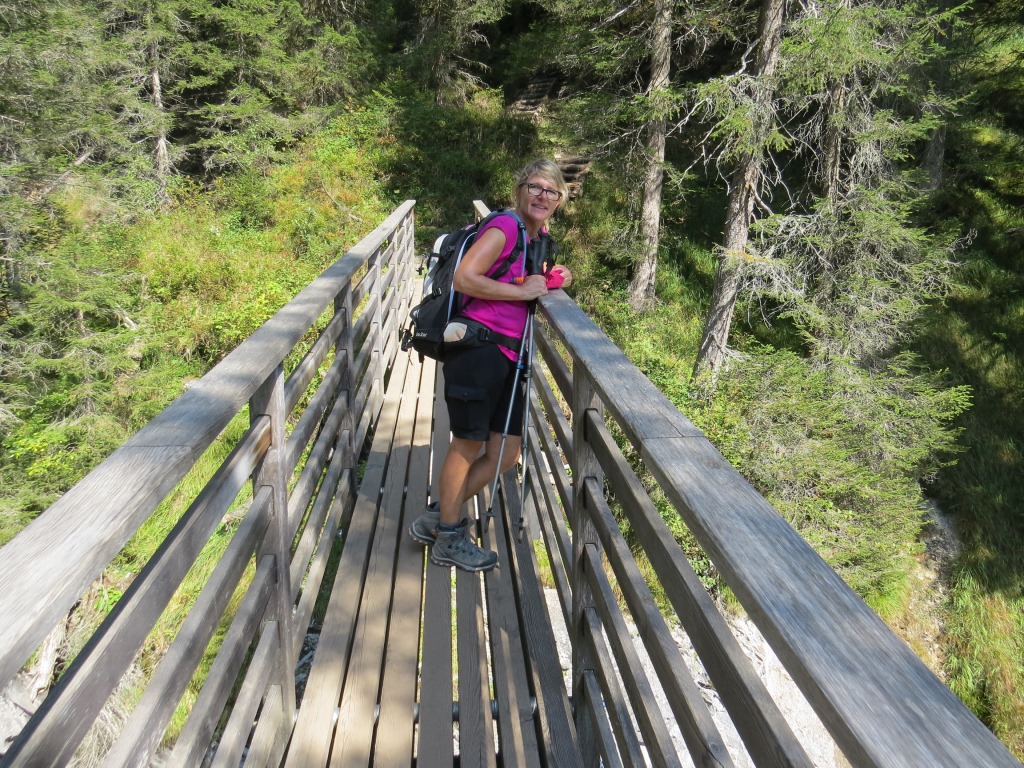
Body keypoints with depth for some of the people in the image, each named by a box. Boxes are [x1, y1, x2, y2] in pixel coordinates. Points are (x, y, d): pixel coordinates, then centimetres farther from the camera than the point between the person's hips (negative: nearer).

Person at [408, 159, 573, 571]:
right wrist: (525, 291, -16)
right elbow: (464, 278, -21)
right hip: (478, 348, -9)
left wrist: (551, 279, 10)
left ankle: (436, 518, 25)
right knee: (468, 444, 3)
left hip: (509, 356, 9)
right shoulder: (506, 226, -11)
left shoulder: (540, 235, 15)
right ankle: (449, 539, 21)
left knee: (506, 454, 10)